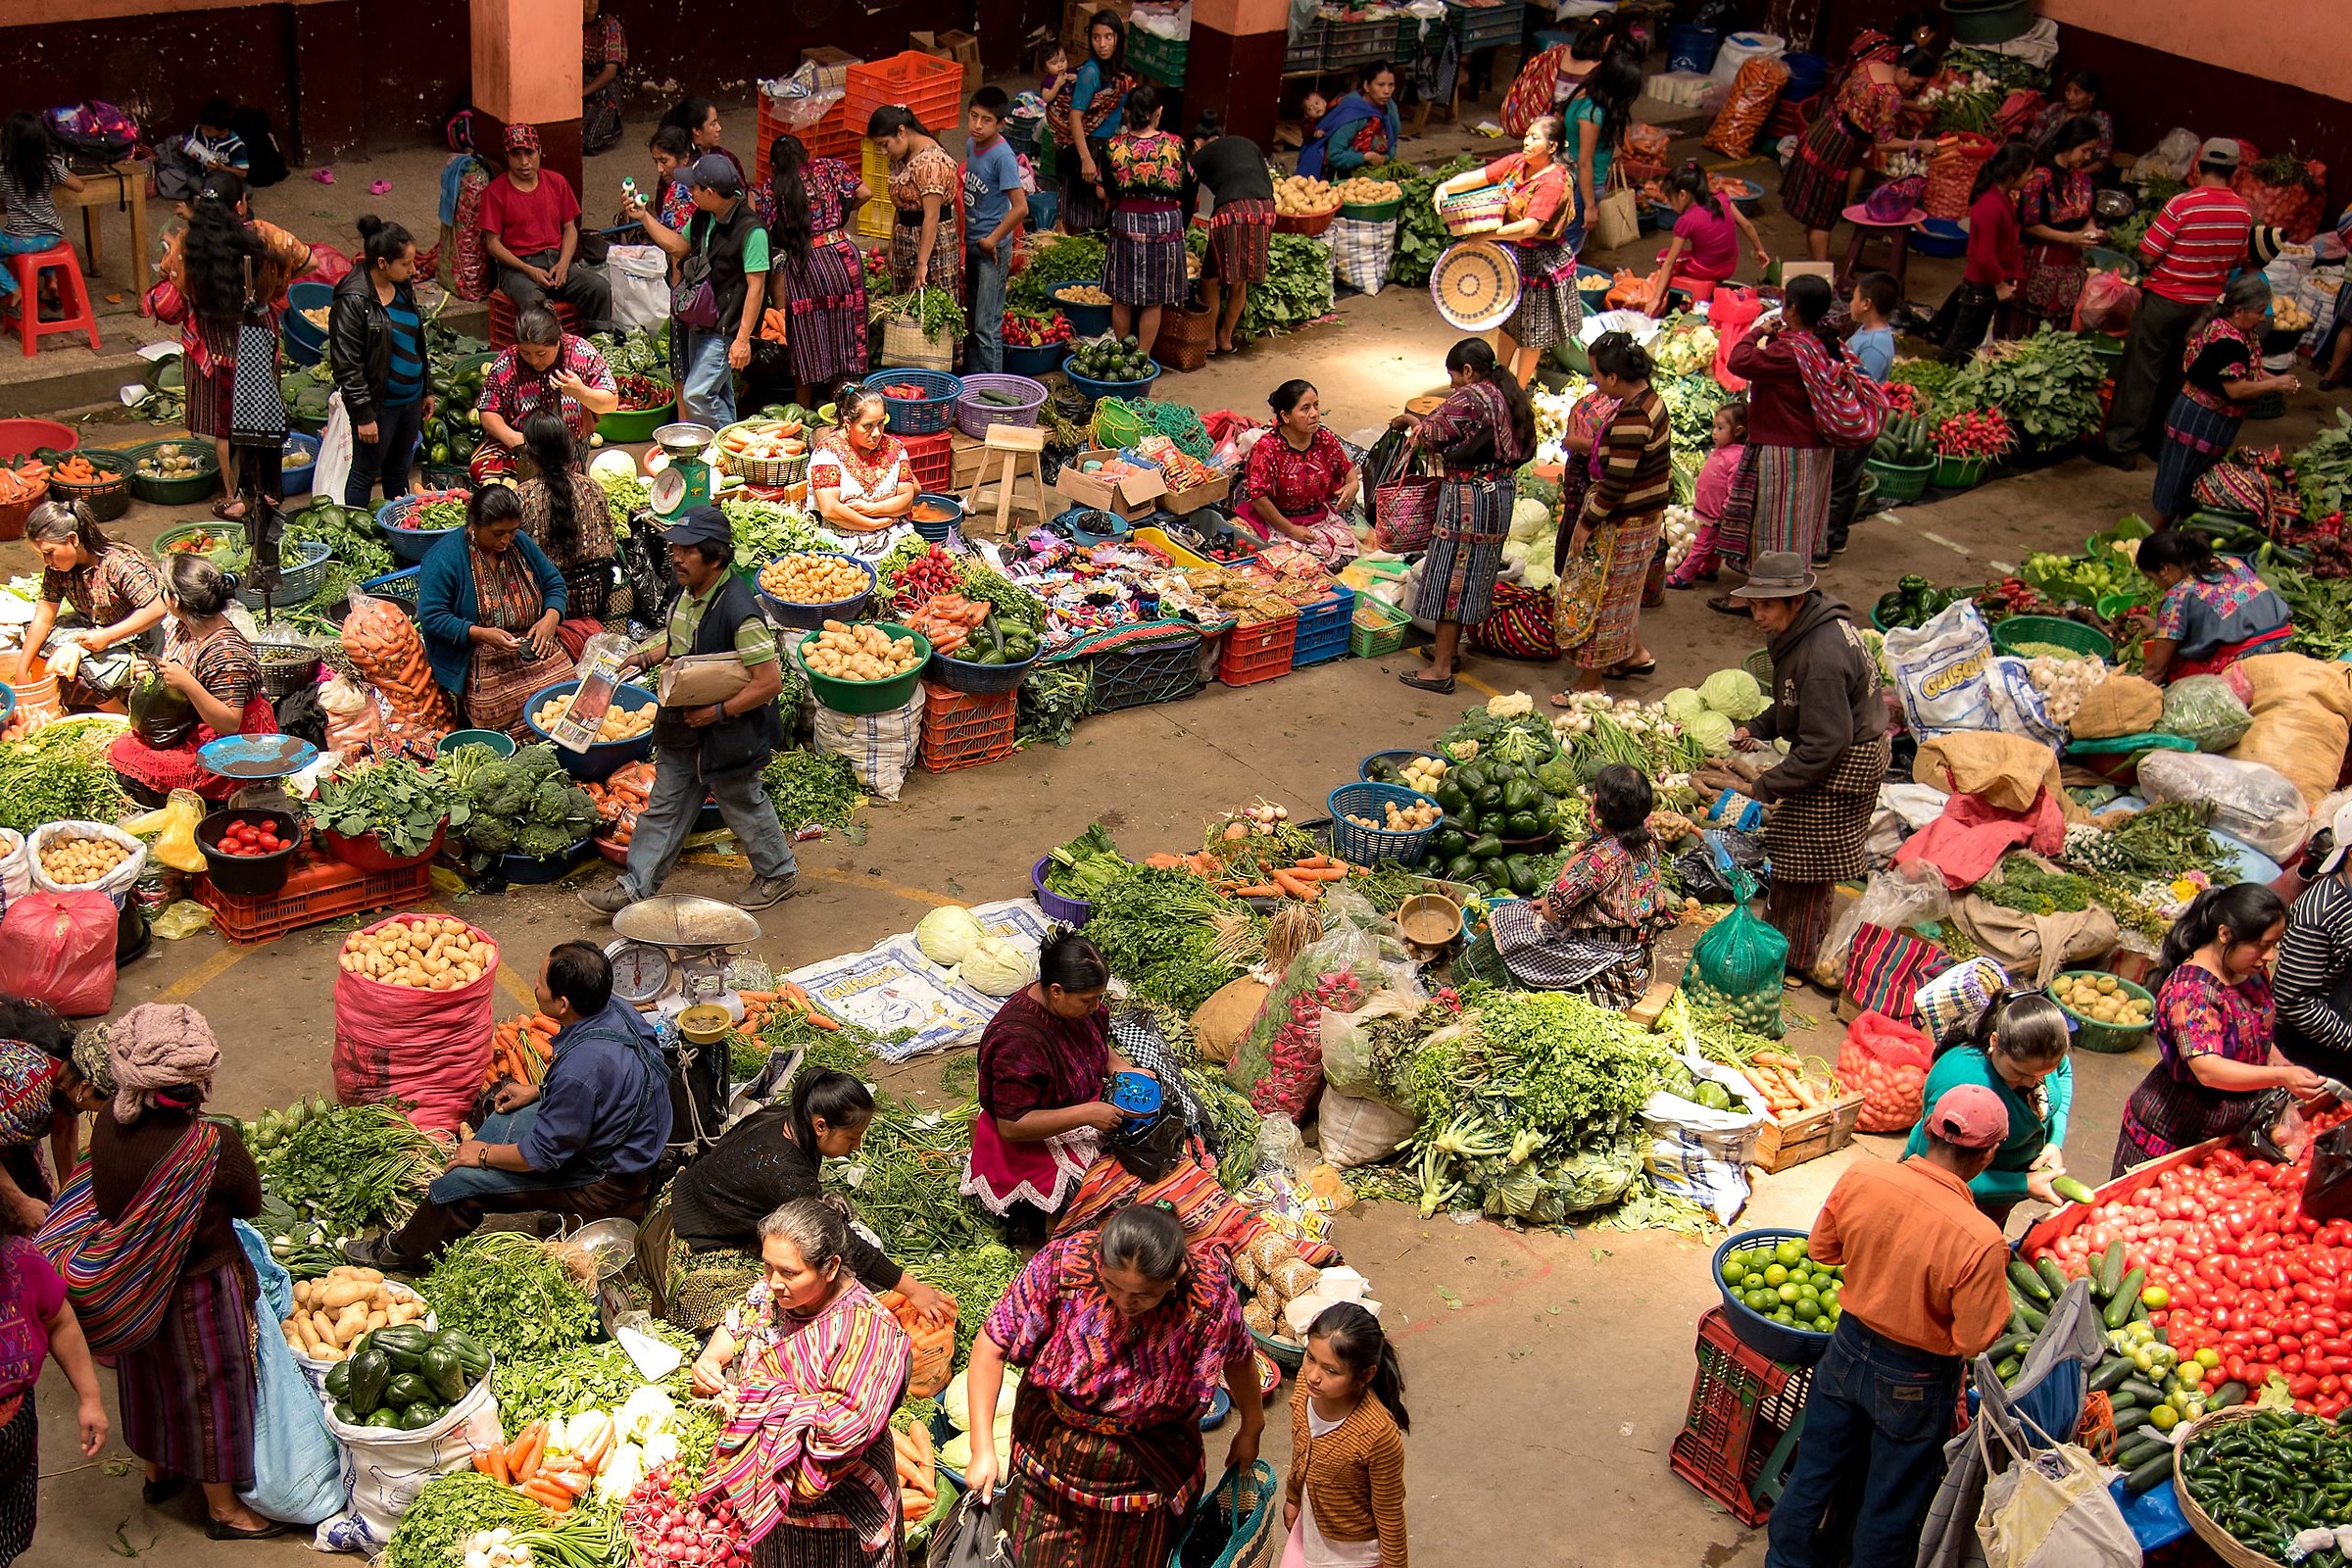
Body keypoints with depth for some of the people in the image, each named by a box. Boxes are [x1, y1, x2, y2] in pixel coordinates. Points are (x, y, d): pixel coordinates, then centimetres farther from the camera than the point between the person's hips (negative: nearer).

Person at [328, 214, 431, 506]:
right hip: (379, 403, -8)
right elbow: (346, 365, -19)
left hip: (410, 398, 8)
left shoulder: (403, 287, 5)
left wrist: (425, 392, 19)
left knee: (399, 470, 19)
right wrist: (363, 414, -19)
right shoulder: (353, 301, -20)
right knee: (365, 474, 5)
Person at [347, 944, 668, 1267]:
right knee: (503, 1118, 18)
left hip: (605, 1186, -9)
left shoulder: (580, 1071, -36)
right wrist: (538, 1090, 12)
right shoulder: (614, 1007, -9)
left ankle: (404, 1251, 22)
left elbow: (543, 1154, -23)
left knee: (461, 1182, -5)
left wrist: (484, 1154, -7)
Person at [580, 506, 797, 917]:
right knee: (664, 809, 14)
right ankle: (635, 887, 23)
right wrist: (647, 657, 4)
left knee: (743, 805, 12)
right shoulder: (686, 593, -1)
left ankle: (778, 874, 34)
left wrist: (718, 712, -25)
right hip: (683, 729, 8)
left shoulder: (738, 610, -28)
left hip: (728, 734, -8)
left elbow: (769, 681, -28)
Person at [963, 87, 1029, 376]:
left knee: (987, 327, -6)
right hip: (972, 244, 8)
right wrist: (967, 239, 15)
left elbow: (1020, 207, -26)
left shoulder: (1002, 155, -21)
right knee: (971, 322, 17)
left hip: (993, 249, -8)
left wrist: (993, 239, -17)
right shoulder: (971, 145, 3)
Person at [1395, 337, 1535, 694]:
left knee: (1451, 578, -4)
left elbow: (1434, 434, -14)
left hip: (1467, 498, -9)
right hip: (1499, 495, 9)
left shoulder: (1469, 397, -17)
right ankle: (1450, 647, 31)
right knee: (1473, 577, 18)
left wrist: (1414, 423, 10)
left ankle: (1441, 669, -3)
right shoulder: (1508, 396, 10)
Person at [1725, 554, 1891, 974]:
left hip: (1841, 766, -10)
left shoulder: (1821, 659, -33)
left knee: (1802, 862, 3)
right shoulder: (1819, 624, -1)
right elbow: (1800, 702, 15)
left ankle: (1792, 959, 17)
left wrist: (1766, 787, -25)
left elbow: (1823, 745, -30)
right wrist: (1757, 728, 4)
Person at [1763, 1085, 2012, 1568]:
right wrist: (1996, 1283, -6)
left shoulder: (1861, 1177, -20)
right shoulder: (1980, 1242, -33)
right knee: (1891, 1504, 20)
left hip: (1849, 1347, 5)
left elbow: (1821, 1248, -2)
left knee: (1815, 1472, 26)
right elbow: (1974, 1340, -21)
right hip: (1915, 1383, -4)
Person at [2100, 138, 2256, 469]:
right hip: (2205, 302, 5)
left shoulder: (2183, 205, -20)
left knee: (2141, 371, 1)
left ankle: (2122, 446, 1)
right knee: (2175, 373, 19)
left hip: (2165, 298, -5)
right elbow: (2237, 261, 10)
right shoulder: (2244, 212, -3)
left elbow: (2147, 257, -18)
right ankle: (2160, 438, 30)